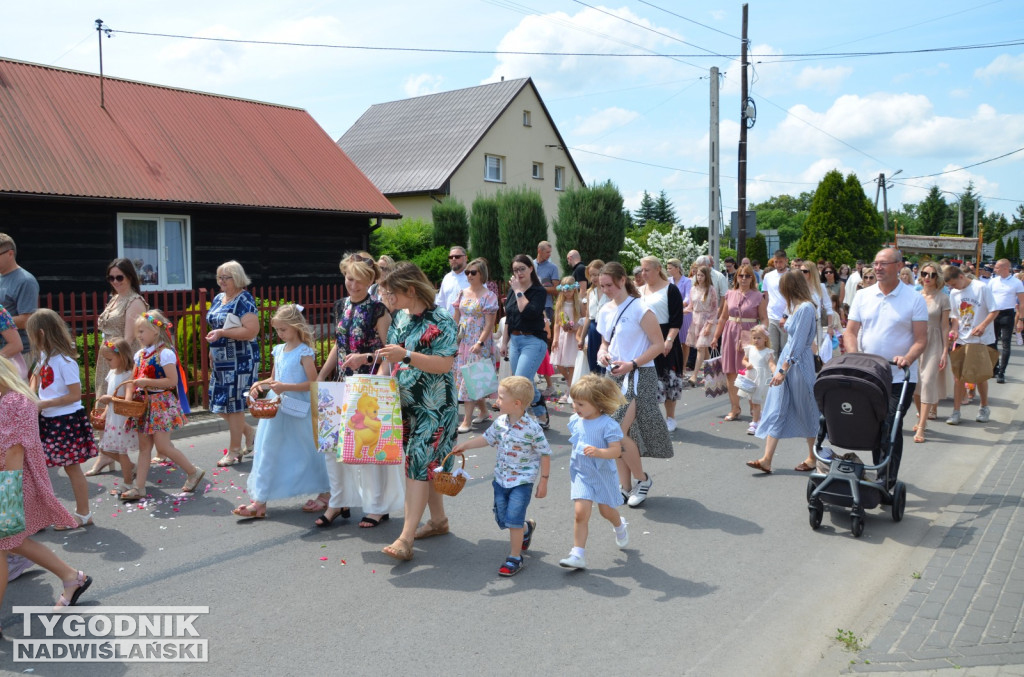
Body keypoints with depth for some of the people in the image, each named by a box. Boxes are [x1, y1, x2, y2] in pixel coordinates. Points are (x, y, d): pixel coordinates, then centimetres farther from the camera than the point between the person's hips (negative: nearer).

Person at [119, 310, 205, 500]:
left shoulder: (165, 353, -14)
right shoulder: (140, 354, 10)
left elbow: (172, 381, -19)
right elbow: (135, 378, 13)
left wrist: (146, 382, -22)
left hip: (162, 404, -8)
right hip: (145, 404, 8)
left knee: (163, 446, -7)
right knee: (144, 446, 10)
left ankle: (194, 472, 10)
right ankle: (139, 487, 14)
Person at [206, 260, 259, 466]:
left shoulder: (244, 300, -13)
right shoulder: (218, 299, 12)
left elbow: (251, 331, -23)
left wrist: (222, 332, -24)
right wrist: (212, 353, 19)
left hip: (240, 360, -8)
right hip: (221, 360, 8)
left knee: (233, 403, -3)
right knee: (219, 402, 10)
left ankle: (234, 451, 9)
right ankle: (249, 432, 30)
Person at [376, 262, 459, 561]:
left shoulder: (440, 321, -15)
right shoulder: (401, 317, 9)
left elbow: (445, 364, -23)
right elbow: (393, 358, 20)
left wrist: (406, 356, -29)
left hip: (434, 406, -8)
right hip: (406, 402, 8)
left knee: (419, 464, -10)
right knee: (427, 463, 15)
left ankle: (406, 538, -9)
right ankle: (438, 519, 30)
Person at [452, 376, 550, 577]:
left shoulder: (532, 428, -20)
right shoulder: (500, 422, -3)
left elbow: (545, 455, -12)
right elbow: (487, 438, 15)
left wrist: (543, 482, -8)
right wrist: (465, 445, 9)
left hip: (523, 480, -6)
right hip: (501, 478, 7)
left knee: (513, 518, -9)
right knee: (502, 519, 15)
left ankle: (515, 557, 9)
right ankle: (527, 527, 46)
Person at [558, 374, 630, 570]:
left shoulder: (608, 424, -21)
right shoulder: (575, 420, -3)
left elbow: (616, 451, -24)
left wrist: (598, 452, -39)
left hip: (602, 474, -3)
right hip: (581, 474, 3)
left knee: (606, 510, 16)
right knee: (580, 512, -10)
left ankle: (619, 526, 52)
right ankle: (578, 554, -4)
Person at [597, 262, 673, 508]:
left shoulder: (640, 310, -12)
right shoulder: (605, 311, 8)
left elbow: (659, 344, -12)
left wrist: (632, 364, -20)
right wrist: (602, 352, -2)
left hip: (638, 376, -7)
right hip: (613, 376, 7)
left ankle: (642, 479, 8)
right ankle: (625, 487, 19)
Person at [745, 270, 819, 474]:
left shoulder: (806, 308, -17)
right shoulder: (796, 307, 12)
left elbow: (798, 343, -20)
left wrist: (783, 369, -21)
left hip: (799, 363, -9)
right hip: (787, 358, 9)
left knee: (805, 410, 6)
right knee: (776, 410, 2)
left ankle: (813, 457, 23)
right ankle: (767, 459, 1)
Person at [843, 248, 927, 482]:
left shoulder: (914, 299, -1)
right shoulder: (863, 296, 8)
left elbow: (921, 339, -5)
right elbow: (851, 332, 7)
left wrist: (908, 358, -23)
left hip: (900, 377, -3)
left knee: (891, 428, -6)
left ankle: (888, 480, 1)